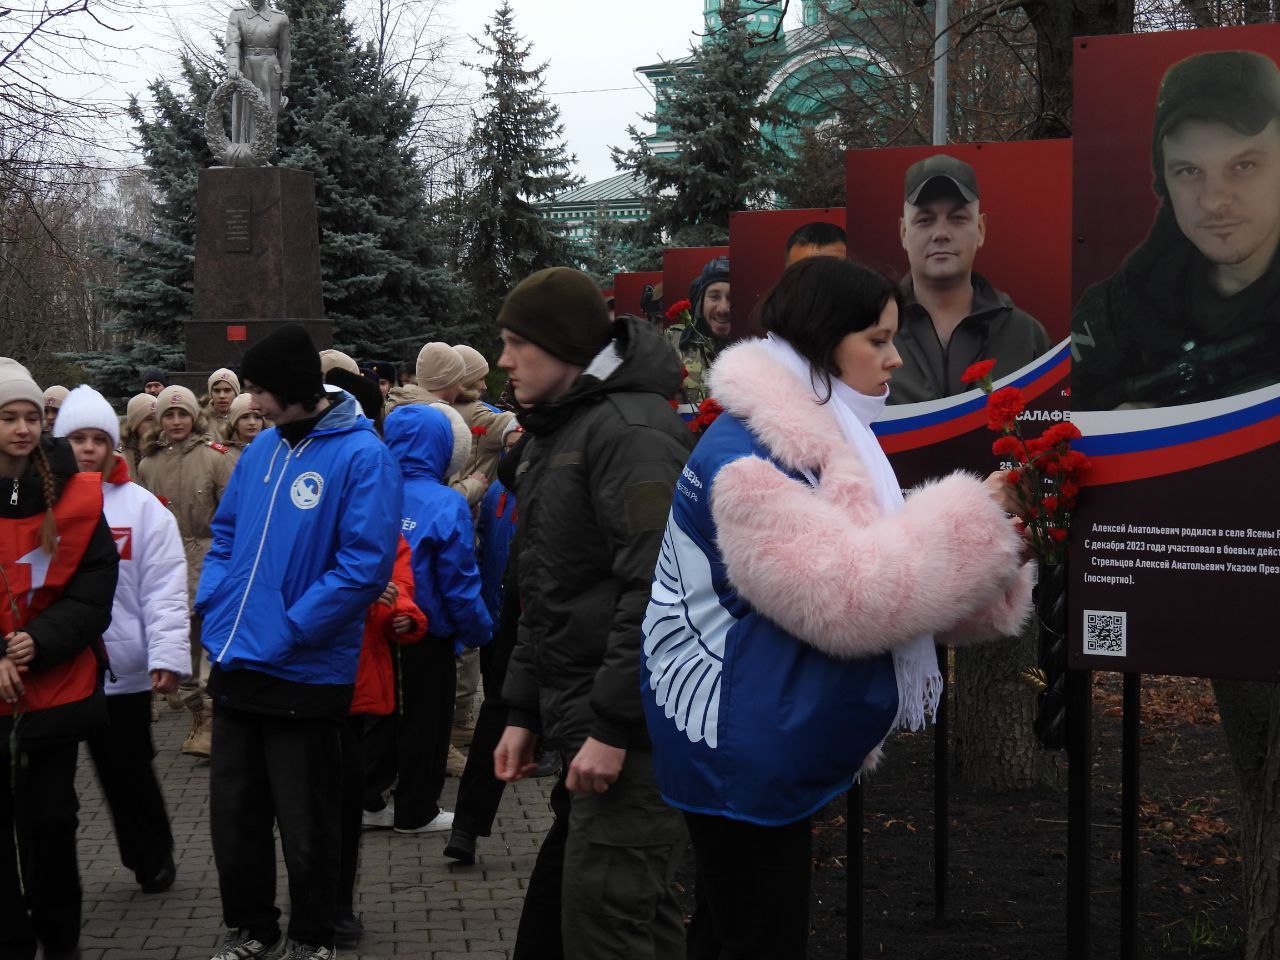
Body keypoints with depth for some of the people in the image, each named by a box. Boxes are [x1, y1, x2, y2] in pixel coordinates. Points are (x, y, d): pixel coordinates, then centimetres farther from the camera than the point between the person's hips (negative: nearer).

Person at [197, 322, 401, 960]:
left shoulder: (361, 456, -14)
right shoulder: (261, 449, 7)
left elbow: (365, 565, -19)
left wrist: (287, 632, -19)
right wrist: (213, 603, 1)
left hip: (304, 674, -6)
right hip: (237, 665, 6)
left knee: (306, 828, 8)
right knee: (233, 816, 16)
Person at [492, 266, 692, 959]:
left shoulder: (633, 431, -14)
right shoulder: (552, 435, 19)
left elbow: (658, 590, -23)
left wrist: (612, 726, -23)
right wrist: (522, 712, 19)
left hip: (640, 726, -10)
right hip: (586, 723, 10)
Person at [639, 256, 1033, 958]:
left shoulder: (820, 438, 13)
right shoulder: (748, 453, -20)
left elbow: (873, 561, 16)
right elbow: (845, 594, -28)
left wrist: (993, 533, 1)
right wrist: (972, 522, -24)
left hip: (768, 746, 10)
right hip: (742, 748, -10)